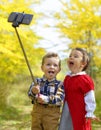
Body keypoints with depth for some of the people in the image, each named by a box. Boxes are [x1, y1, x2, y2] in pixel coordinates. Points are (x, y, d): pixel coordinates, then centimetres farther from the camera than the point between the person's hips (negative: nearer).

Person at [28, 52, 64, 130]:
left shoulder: (59, 84, -6)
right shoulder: (37, 81, 2)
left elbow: (59, 100, -18)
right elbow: (30, 94, -9)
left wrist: (46, 99, -32)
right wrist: (33, 92, -33)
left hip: (52, 114, -2)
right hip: (37, 112, 3)